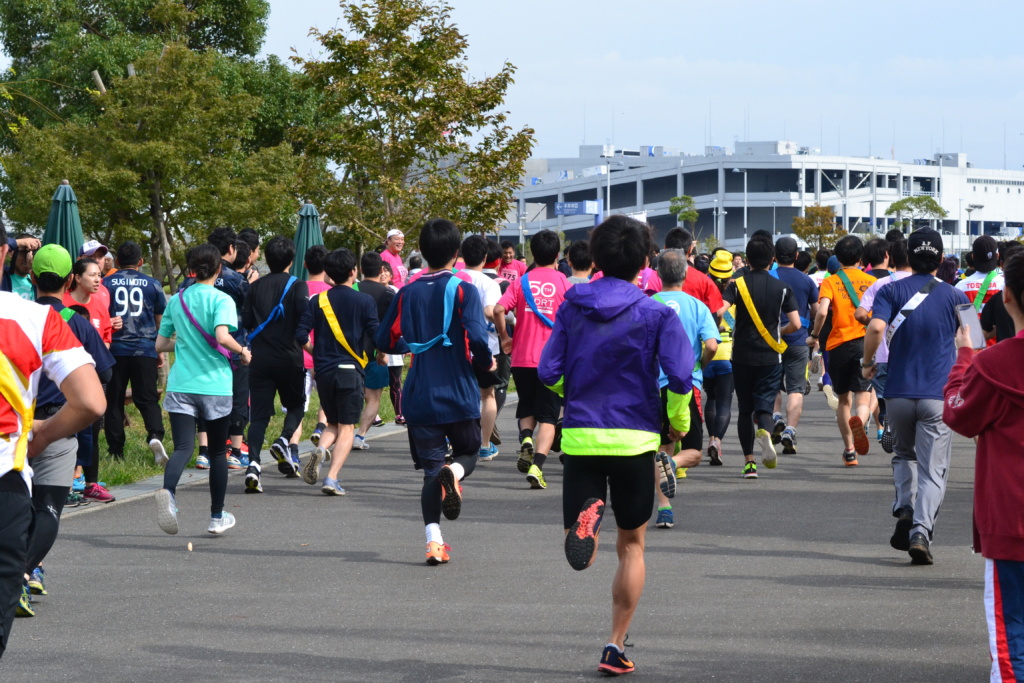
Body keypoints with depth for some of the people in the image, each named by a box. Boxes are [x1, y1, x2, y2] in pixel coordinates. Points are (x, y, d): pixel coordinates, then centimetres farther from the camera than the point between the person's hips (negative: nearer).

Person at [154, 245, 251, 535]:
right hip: (215, 386, -2)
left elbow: (160, 345, 13)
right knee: (218, 451, 13)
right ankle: (217, 517, 22)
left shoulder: (176, 301, 8)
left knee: (183, 447, -7)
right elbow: (222, 337, -23)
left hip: (180, 385, 2)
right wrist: (242, 352, -5)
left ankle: (168, 491, -39)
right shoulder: (221, 299, -6)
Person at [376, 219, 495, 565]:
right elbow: (477, 338, -19)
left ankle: (434, 542, -7)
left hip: (420, 397, 3)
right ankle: (453, 472, -17)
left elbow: (385, 340, 6)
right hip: (460, 394, -2)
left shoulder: (408, 293, 3)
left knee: (430, 470, 7)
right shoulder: (463, 290, -8)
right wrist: (486, 363, 1)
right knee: (468, 454, 19)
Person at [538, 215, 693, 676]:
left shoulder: (572, 307, 3)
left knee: (579, 556, 3)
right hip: (635, 439, -1)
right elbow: (680, 376, -15)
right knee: (631, 545, 16)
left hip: (579, 437, 1)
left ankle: (587, 518, -32)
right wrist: (678, 422, 3)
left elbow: (548, 372, 1)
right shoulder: (655, 314, -5)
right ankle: (616, 646, 14)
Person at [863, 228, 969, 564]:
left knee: (905, 454, 24)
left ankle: (904, 509, 1)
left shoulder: (892, 291, 0)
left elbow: (876, 327, -17)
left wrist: (867, 362, -1)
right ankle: (921, 531, -19)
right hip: (939, 395, -1)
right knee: (933, 470, -2)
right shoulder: (954, 296, 3)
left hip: (898, 392, 1)